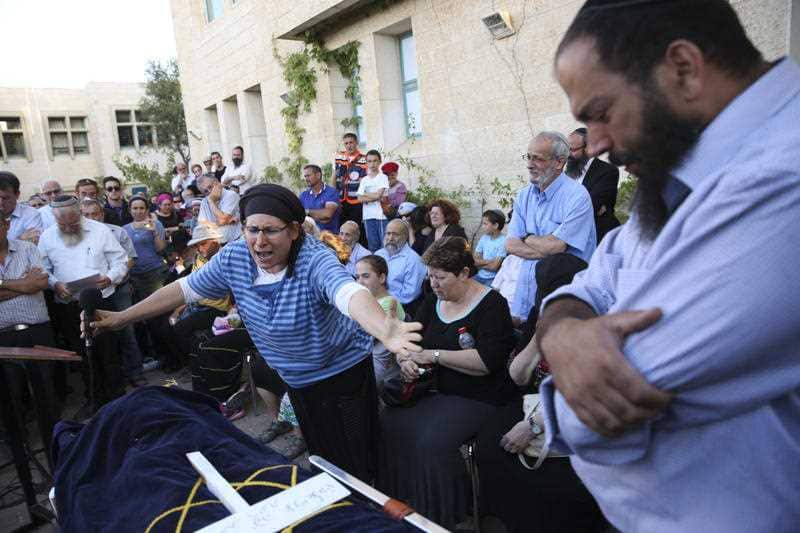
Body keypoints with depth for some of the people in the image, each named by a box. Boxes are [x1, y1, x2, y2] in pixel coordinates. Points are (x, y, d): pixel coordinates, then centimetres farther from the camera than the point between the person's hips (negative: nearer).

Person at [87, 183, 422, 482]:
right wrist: (121, 319, 2)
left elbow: (350, 293, -50)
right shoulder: (233, 258, -12)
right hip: (298, 381, 5)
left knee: (357, 467, 7)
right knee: (322, 460, 23)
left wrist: (384, 329, -71)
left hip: (344, 375, -5)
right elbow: (184, 289, 1)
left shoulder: (315, 260, -30)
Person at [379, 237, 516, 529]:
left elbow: (488, 360, -23)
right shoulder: (434, 302, 10)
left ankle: (441, 516, -2)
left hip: (478, 399, -7)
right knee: (388, 423, -13)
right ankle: (398, 504, 6)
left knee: (431, 441, -27)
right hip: (438, 391, 7)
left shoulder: (491, 304, -11)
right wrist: (405, 359, -11)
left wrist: (435, 355, -19)